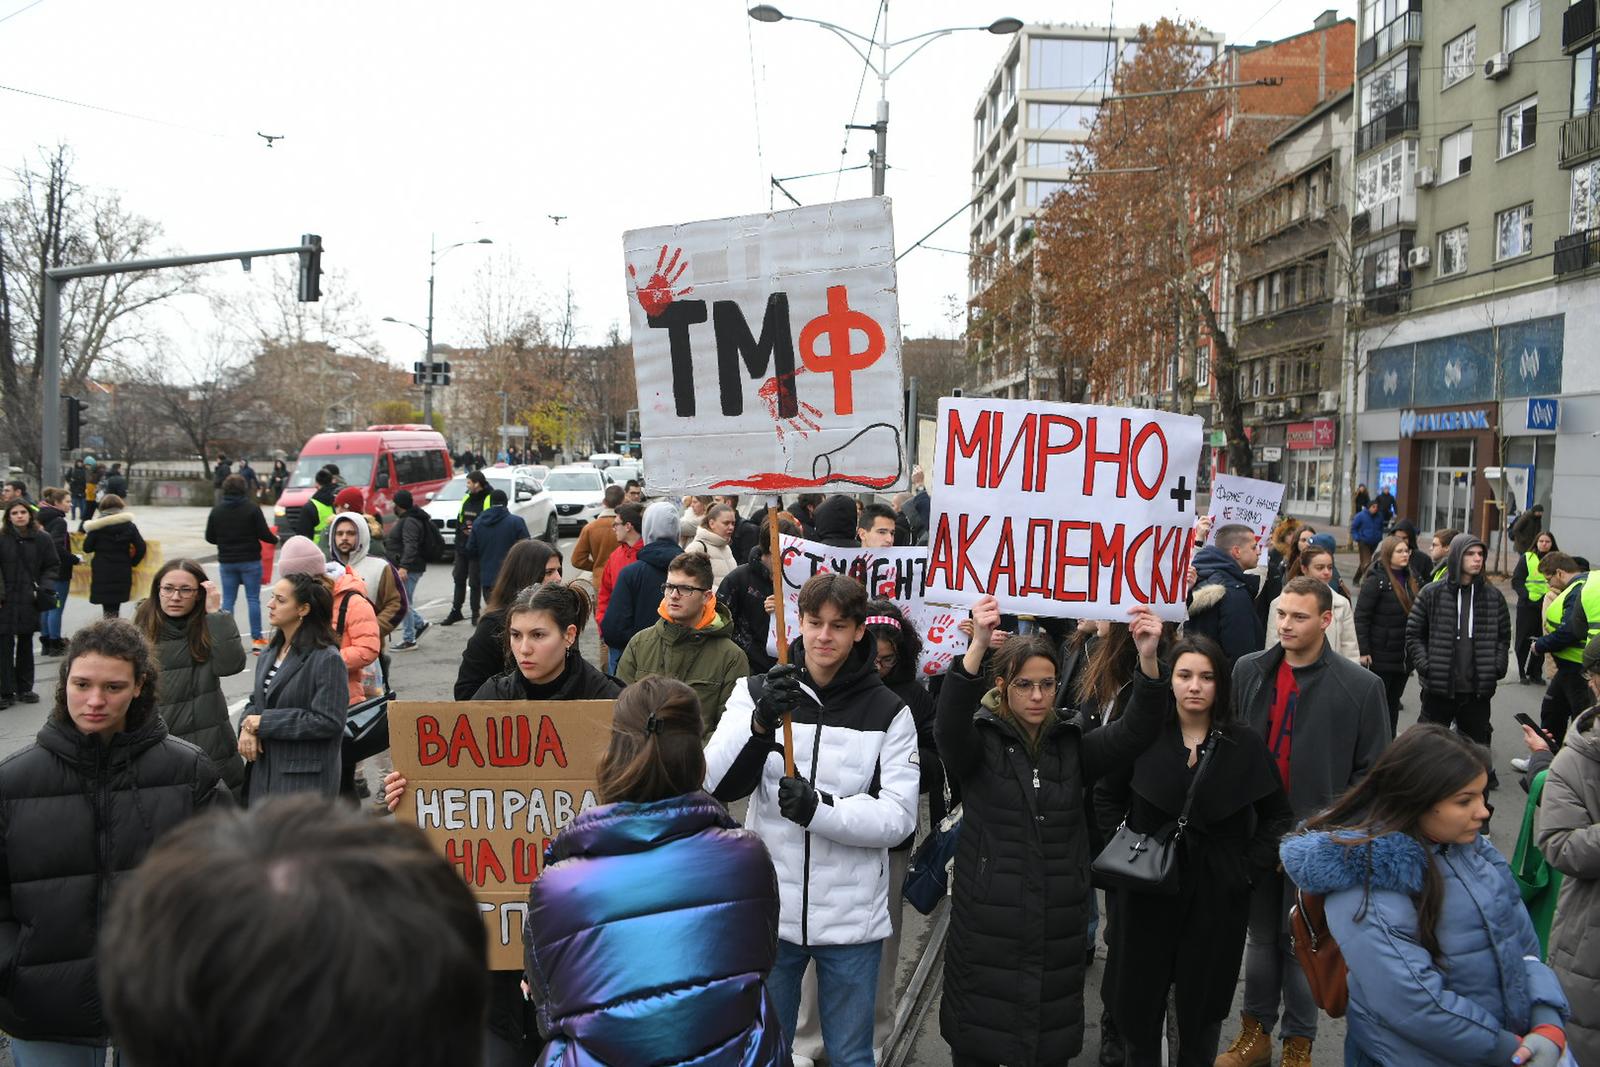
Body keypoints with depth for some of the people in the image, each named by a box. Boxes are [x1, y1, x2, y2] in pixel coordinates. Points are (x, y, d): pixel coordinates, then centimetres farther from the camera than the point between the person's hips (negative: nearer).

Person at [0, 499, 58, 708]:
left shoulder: (42, 539, 2)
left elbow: (50, 567, 7)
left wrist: (44, 588, -8)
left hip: (29, 601, 2)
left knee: (26, 644, 13)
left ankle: (24, 688, 22)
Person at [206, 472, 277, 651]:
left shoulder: (217, 510, 0)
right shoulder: (252, 508, -10)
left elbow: (209, 537, 4)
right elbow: (264, 534, -12)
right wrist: (275, 540, 8)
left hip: (226, 561, 3)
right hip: (250, 561, -3)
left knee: (228, 600, 9)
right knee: (253, 599, 3)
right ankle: (256, 638, 4)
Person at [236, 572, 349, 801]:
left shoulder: (327, 659, -14)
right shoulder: (269, 655, 12)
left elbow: (328, 722, -18)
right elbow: (255, 702, 20)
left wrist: (264, 722, -15)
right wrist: (247, 728, -4)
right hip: (264, 774, 8)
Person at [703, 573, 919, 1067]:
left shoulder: (888, 711, -1)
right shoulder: (757, 692, -1)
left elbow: (898, 816, -8)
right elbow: (717, 786, -11)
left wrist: (820, 809, -24)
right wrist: (760, 723, -28)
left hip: (852, 917, 0)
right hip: (770, 910, 1)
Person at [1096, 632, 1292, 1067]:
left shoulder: (1245, 744, -4)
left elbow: (1279, 816, 6)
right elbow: (1107, 800, 6)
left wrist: (1251, 868, -2)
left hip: (1217, 899, 0)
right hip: (1147, 890, 0)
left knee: (1201, 1005, 11)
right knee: (1137, 1002, 9)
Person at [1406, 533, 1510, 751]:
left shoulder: (1493, 596, 6)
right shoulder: (1432, 594, -2)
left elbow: (1504, 636, 14)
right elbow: (1413, 634, 2)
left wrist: (1497, 667, 0)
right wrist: (1425, 666, -9)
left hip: (1478, 691, 2)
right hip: (1438, 689, -2)